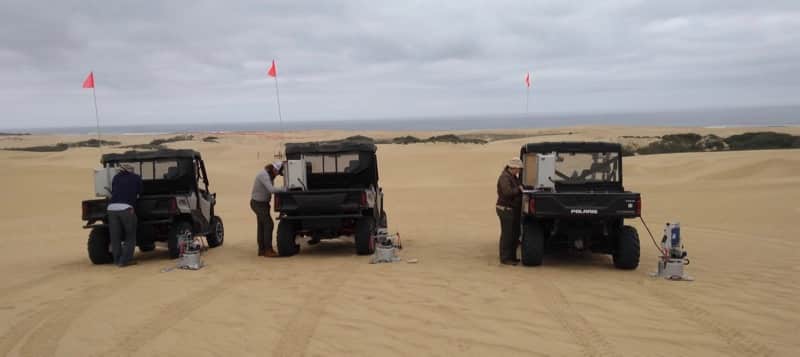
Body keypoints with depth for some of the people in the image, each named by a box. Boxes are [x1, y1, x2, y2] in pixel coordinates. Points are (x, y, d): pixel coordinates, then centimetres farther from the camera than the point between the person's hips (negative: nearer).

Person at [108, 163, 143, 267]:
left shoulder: (116, 177, 23)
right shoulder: (136, 178, 17)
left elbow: (112, 192, 23)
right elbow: (139, 194, 21)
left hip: (111, 208, 3)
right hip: (126, 208, -3)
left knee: (115, 237, 10)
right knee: (130, 236, 7)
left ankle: (117, 260, 13)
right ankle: (125, 260, -1)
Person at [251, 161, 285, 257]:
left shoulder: (269, 175, 9)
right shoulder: (264, 175, -22)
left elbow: (270, 189, 9)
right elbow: (271, 189, -30)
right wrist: (285, 189, -29)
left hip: (262, 203, 10)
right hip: (258, 203, -10)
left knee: (262, 226, 11)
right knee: (269, 224, -12)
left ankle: (261, 250, 16)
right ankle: (268, 250, -11)